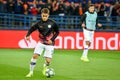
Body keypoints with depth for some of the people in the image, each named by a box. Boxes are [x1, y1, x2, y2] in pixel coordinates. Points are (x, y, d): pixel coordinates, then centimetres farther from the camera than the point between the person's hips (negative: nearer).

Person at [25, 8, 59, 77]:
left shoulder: (53, 23, -12)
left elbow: (57, 32, 0)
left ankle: (45, 68, 31)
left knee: (48, 60, -6)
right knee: (35, 56, -14)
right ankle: (31, 72, 0)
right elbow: (31, 29, -3)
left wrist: (52, 39, -12)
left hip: (49, 44, -1)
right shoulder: (39, 24, -9)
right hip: (41, 43, 1)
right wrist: (28, 36, -23)